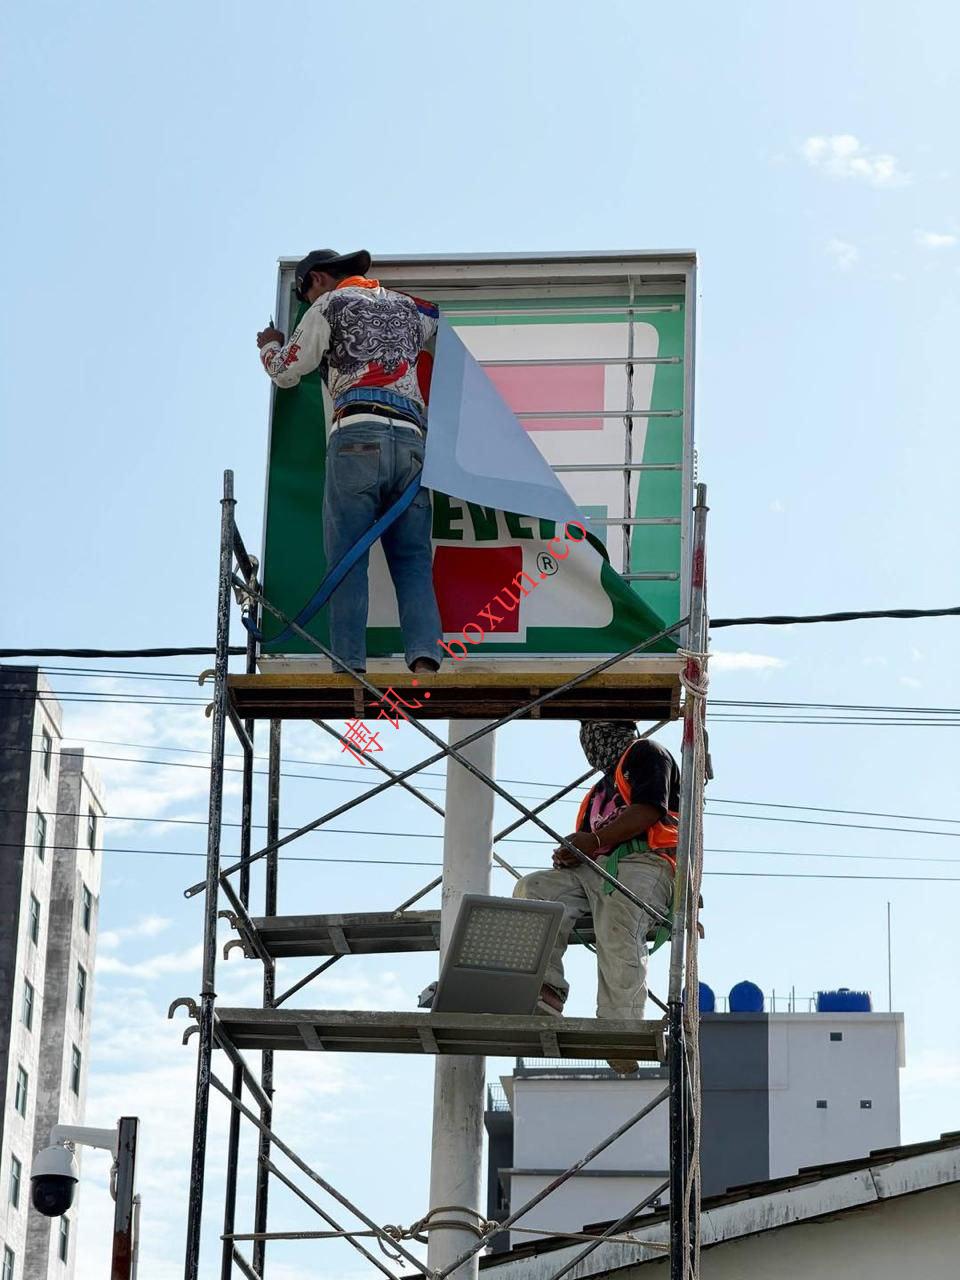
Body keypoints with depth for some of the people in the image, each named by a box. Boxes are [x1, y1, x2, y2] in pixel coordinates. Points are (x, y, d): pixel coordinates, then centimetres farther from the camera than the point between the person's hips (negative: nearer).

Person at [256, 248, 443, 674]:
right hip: (410, 440, 4)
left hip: (357, 435, -4)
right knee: (413, 561, 0)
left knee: (347, 561, -6)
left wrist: (269, 347, 41)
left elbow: (286, 372, 18)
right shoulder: (407, 307, 26)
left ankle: (350, 666, -16)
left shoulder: (330, 305, 13)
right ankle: (424, 658, -18)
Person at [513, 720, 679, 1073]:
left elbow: (648, 811, -4)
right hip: (596, 869, 8)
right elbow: (586, 845, 27)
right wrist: (569, 856, 1)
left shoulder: (646, 753, 14)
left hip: (643, 863, -8)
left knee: (617, 936, -32)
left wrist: (595, 841, -10)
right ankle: (544, 991, -30)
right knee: (533, 888, -16)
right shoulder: (600, 790, 39)